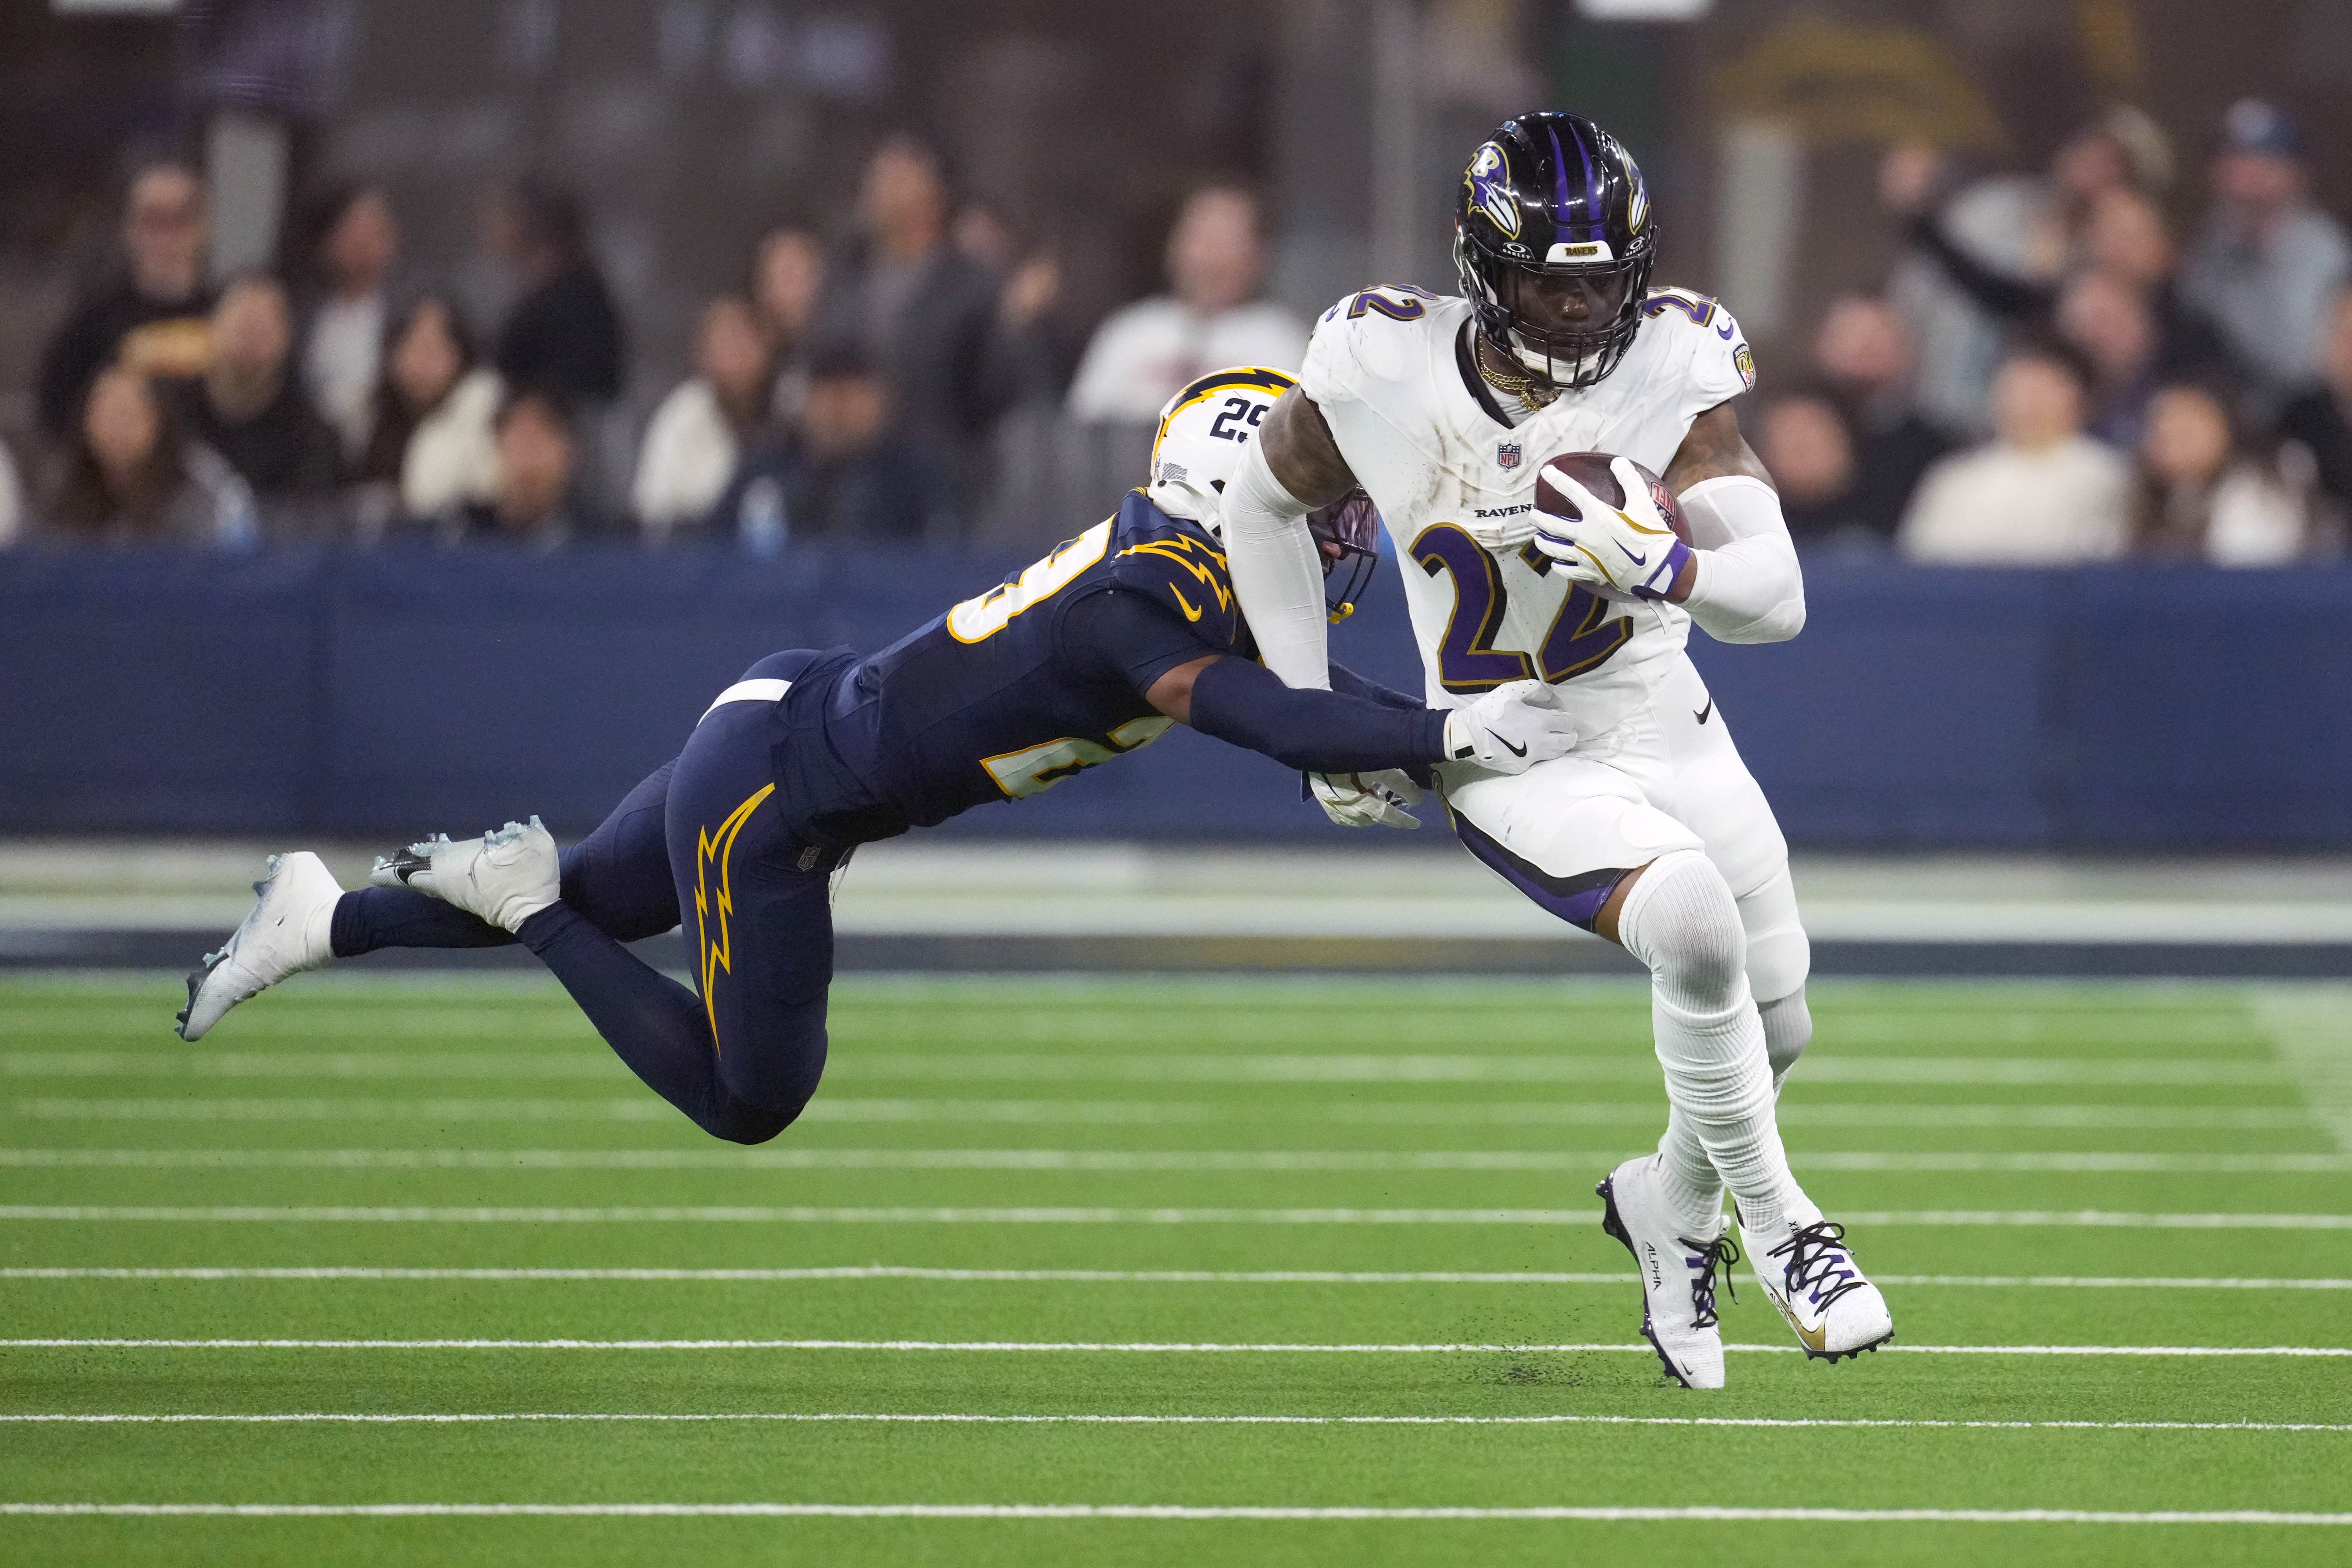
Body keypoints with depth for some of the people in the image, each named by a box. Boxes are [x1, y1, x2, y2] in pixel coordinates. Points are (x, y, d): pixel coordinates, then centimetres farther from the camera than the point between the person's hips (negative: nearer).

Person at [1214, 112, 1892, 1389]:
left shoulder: (1670, 364, -17)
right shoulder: (1383, 371, -18)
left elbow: (1776, 600, -22)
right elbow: (1261, 505, 3)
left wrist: (1660, 565, -44)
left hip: (1666, 729, 3)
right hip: (1511, 761, -3)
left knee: (1771, 1028, 12)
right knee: (1692, 919, -29)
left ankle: (1670, 1208, 44)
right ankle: (1774, 1226, -10)